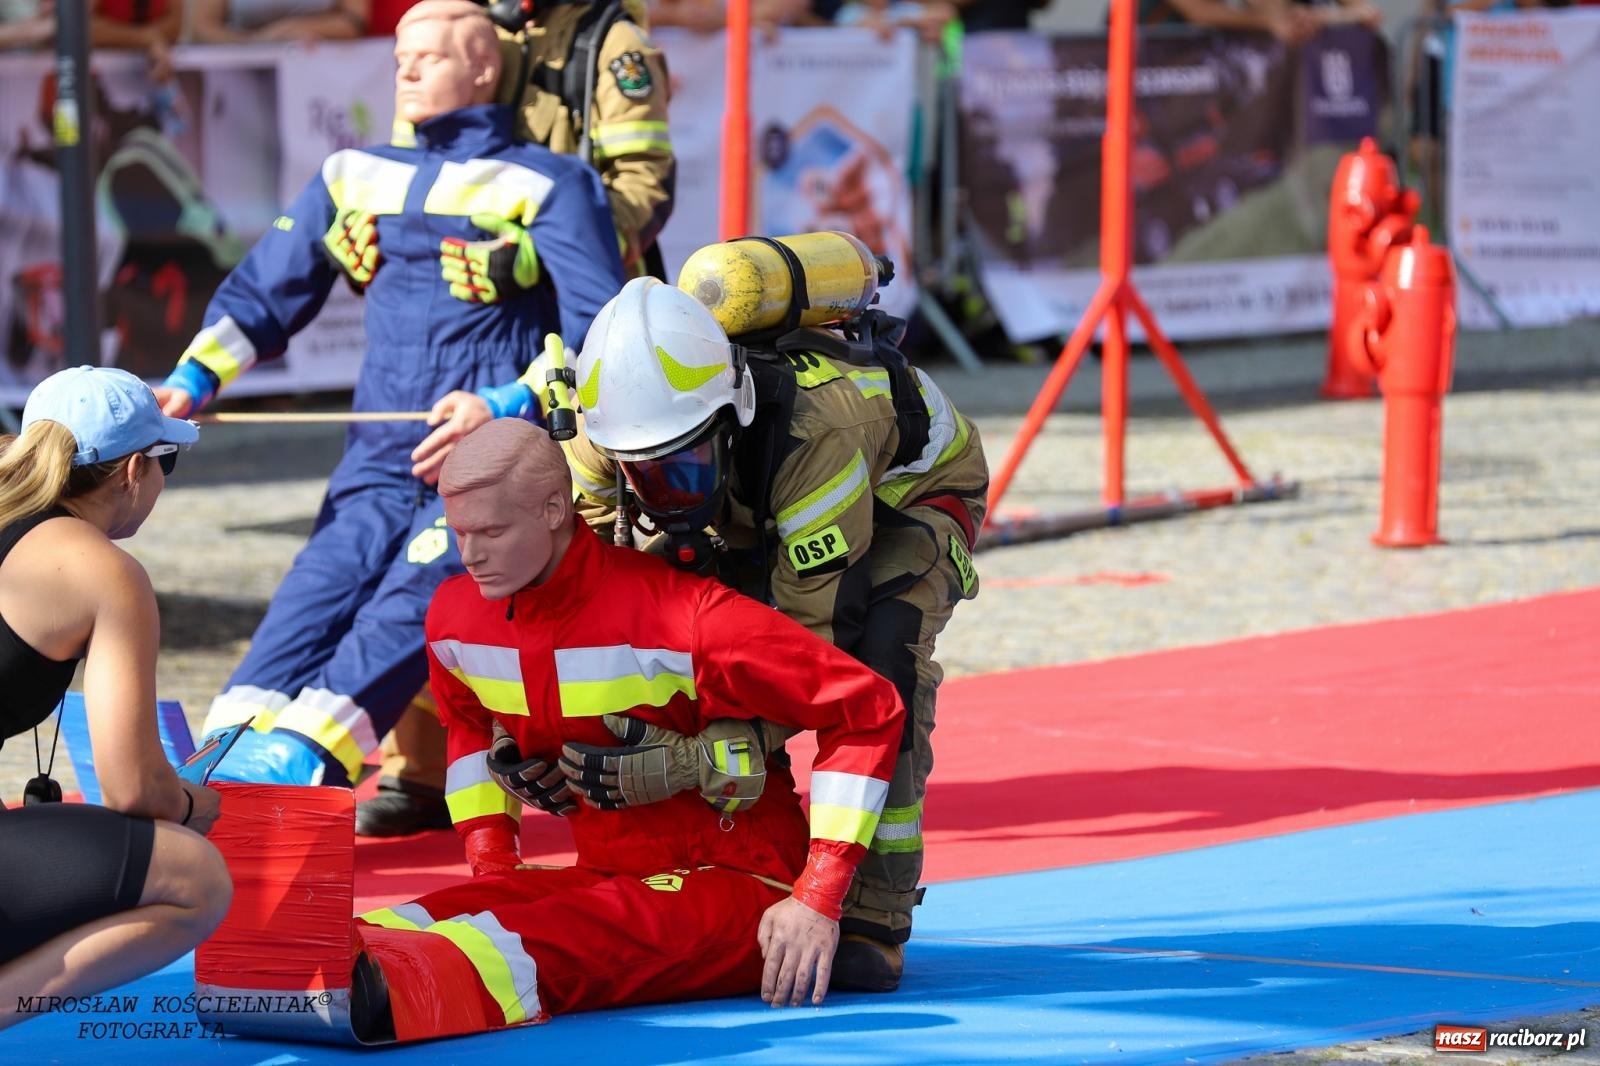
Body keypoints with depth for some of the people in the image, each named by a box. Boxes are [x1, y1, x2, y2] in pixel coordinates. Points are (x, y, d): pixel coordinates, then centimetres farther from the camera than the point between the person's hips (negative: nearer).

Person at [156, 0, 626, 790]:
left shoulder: (547, 187, 3)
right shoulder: (357, 178, 19)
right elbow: (261, 293, 23)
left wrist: (507, 406, -20)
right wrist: (191, 380, 6)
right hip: (379, 467, 4)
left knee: (406, 609, -26)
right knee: (317, 596, -20)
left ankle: (298, 757, -42)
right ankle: (226, 759, -35)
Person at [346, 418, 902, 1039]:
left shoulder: (681, 615, -21)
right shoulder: (455, 618, 1)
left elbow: (866, 710, -18)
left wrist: (818, 899, -19)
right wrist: (490, 864, 11)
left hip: (741, 891, -7)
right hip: (606, 874, 7)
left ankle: (375, 986, -68)